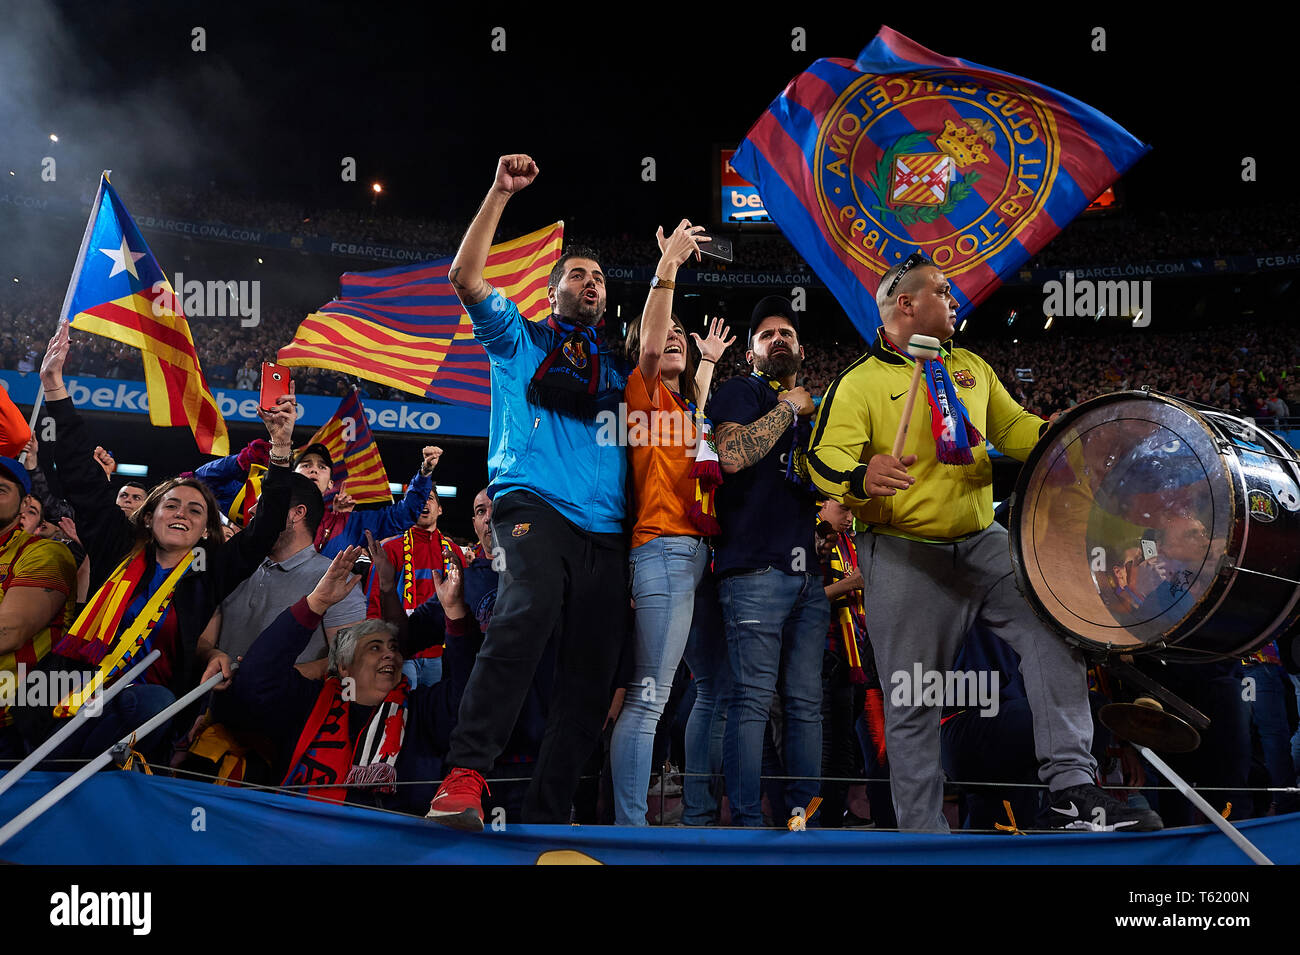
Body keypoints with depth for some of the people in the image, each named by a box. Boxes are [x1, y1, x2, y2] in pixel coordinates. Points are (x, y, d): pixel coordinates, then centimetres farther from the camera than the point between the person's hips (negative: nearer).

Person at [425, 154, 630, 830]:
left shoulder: (614, 364, 30)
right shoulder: (519, 339, 18)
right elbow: (465, 276, 7)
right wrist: (500, 193, 5)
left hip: (605, 529, 5)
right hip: (534, 504, -5)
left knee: (590, 677, -2)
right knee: (529, 611, -34)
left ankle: (545, 815, 5)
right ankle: (464, 778, -36)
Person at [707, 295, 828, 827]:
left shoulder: (813, 410, 28)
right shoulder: (740, 393, 7)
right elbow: (733, 455, -14)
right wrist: (789, 406, -3)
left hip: (809, 571, 7)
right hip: (756, 567, -7)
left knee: (807, 701, 4)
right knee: (753, 698, -10)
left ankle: (805, 813, 7)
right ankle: (747, 822, -9)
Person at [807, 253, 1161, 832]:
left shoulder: (971, 368, 16)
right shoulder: (860, 382, -3)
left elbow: (1011, 427, 22)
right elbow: (826, 457, -14)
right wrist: (861, 478, -37)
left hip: (982, 542, 5)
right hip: (906, 556, -5)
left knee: (1054, 623, -14)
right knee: (912, 703, -1)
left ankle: (1071, 790, -9)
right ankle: (922, 829, 11)